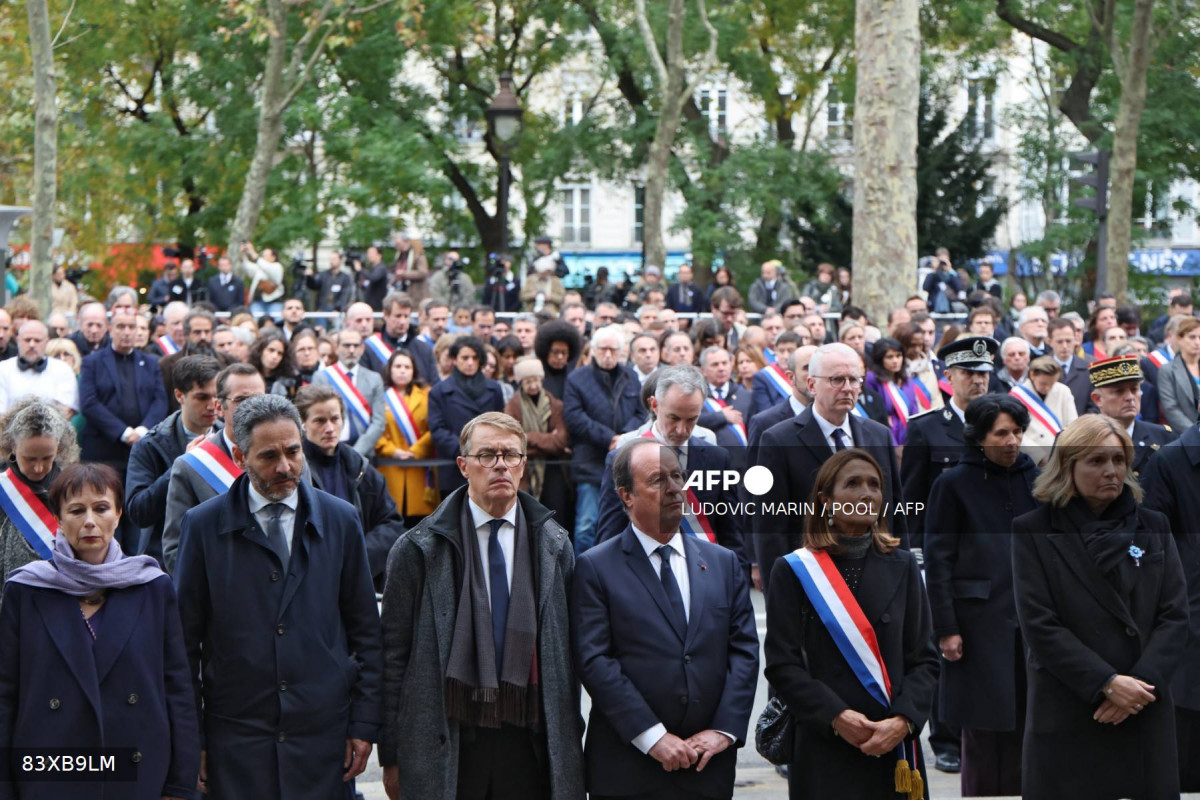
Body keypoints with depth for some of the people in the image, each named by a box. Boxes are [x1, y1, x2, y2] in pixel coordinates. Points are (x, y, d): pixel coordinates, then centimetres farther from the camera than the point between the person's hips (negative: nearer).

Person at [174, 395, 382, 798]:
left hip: (324, 734, 1)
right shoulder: (203, 525, 0)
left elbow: (366, 632, 8)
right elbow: (185, 639, 2)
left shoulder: (340, 520, 4)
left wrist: (364, 724, 3)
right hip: (236, 739, -1)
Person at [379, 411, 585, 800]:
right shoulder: (419, 549, 0)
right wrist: (390, 756, -1)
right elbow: (393, 655, 1)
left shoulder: (553, 545, 9)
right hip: (445, 745, -2)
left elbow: (567, 651, 11)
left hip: (528, 739, 2)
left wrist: (569, 746, 9)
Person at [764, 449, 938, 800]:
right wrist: (835, 716, -15)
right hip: (823, 750, -2)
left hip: (895, 747, 3)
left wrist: (903, 721, -10)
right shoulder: (793, 571, 1)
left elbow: (925, 659, 6)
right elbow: (781, 664, -4)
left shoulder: (902, 566, 10)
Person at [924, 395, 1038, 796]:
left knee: (1022, 720, 4)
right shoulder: (953, 483, -2)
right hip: (981, 621, -4)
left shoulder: (1034, 477, 10)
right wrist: (945, 628, -9)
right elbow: (937, 559, -4)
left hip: (1030, 619, 4)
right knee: (984, 727, -2)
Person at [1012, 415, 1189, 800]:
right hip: (1067, 719, -3)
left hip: (1146, 717, 3)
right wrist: (1107, 684, -16)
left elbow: (1175, 616, 3)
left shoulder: (1153, 527, 10)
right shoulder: (1033, 532, 0)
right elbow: (1038, 624, -8)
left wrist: (1141, 683, -12)